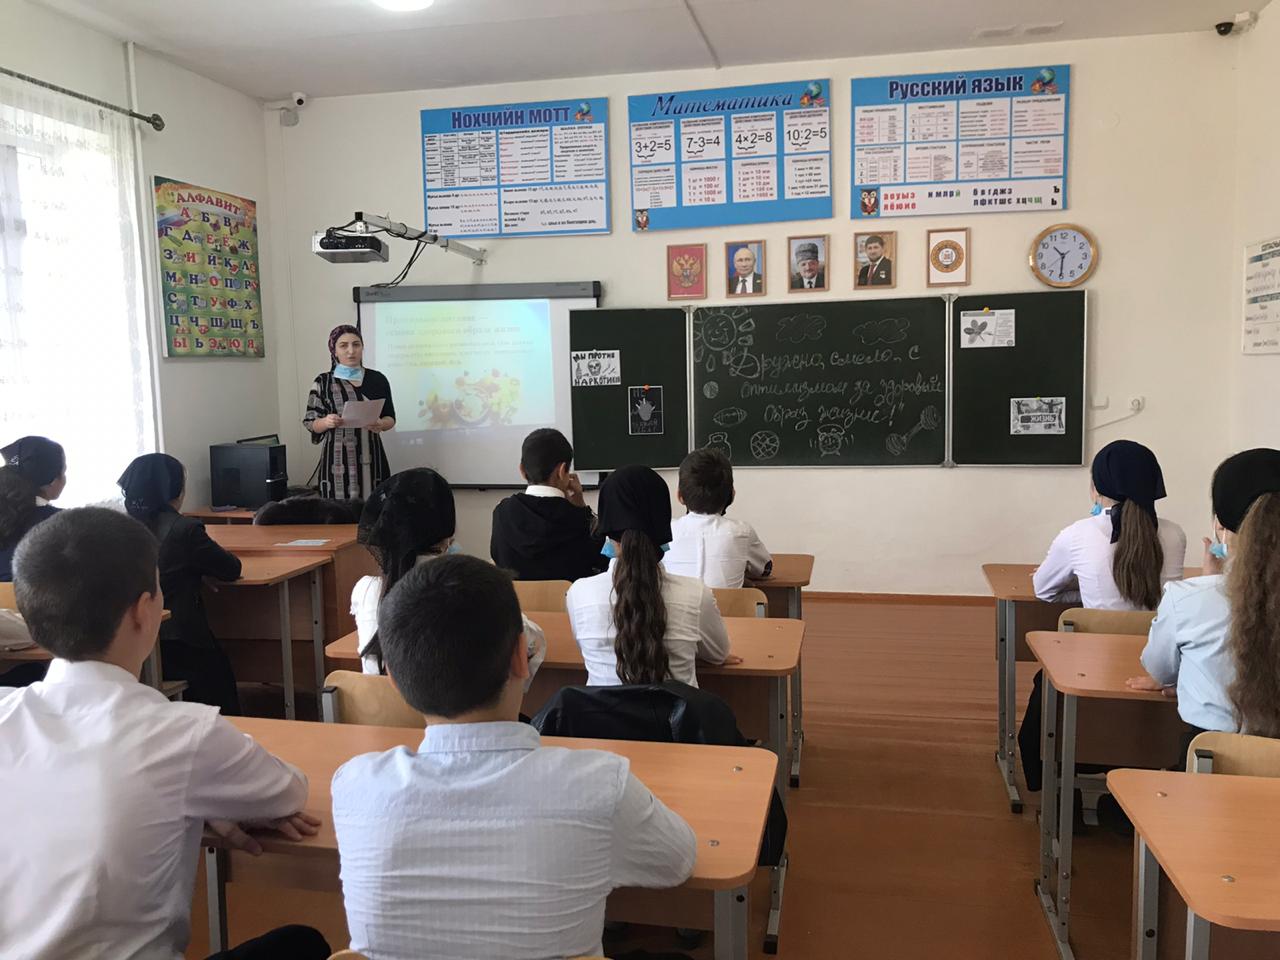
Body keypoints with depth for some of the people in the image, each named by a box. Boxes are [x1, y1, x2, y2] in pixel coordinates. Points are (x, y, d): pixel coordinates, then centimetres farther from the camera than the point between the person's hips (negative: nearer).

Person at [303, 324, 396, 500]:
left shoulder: (377, 379, 7)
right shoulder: (323, 382, 2)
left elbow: (390, 418, 10)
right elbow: (311, 423, 3)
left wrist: (381, 424, -11)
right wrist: (326, 422, -18)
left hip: (371, 457, 2)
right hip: (338, 459, -1)